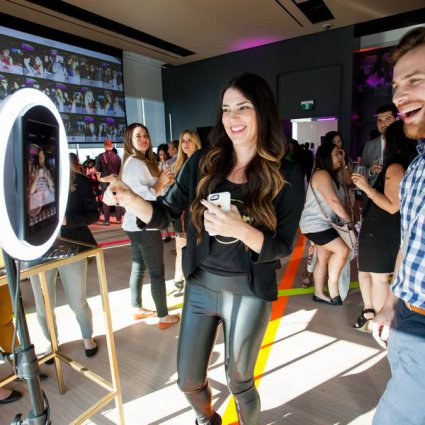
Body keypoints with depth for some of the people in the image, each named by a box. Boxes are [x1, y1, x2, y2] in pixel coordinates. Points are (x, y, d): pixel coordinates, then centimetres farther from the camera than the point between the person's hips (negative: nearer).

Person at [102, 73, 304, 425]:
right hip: (200, 284, 3)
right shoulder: (203, 163, -4)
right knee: (189, 380, 19)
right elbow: (165, 214, -2)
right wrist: (128, 197, -22)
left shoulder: (287, 176, -10)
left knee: (239, 381, 19)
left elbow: (281, 248, -11)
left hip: (248, 292, -2)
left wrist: (238, 229, -29)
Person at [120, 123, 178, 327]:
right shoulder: (136, 163, -16)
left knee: (138, 268, 16)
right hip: (144, 225, -10)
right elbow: (145, 196, -22)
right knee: (157, 271, -2)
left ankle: (137, 309, 29)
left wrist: (163, 181, 3)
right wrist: (162, 183, -11)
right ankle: (164, 317, 8)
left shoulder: (138, 162, 17)